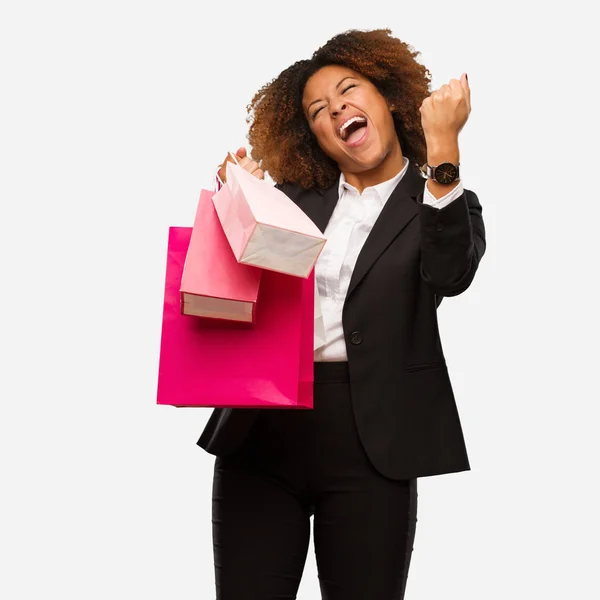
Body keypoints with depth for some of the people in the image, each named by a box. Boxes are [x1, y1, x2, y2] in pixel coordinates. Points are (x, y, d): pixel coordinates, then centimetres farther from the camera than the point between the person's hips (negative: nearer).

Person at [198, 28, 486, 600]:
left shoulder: (441, 203, 6)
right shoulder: (293, 197, 13)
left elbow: (449, 274, -15)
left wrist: (442, 146, -16)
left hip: (369, 444, -2)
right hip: (259, 430, 3)